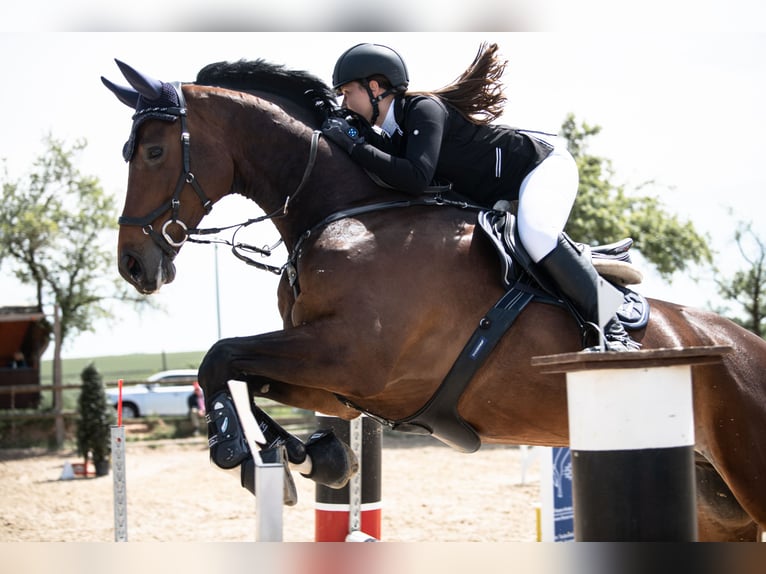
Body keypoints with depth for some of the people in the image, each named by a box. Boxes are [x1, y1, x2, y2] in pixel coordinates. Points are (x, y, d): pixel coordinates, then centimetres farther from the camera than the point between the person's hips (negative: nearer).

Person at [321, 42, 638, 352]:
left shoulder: (424, 109, -25)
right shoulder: (392, 134, 4)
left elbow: (416, 178, -38)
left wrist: (354, 145, -32)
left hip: (545, 164, -10)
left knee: (536, 234, -33)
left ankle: (612, 330, -27)